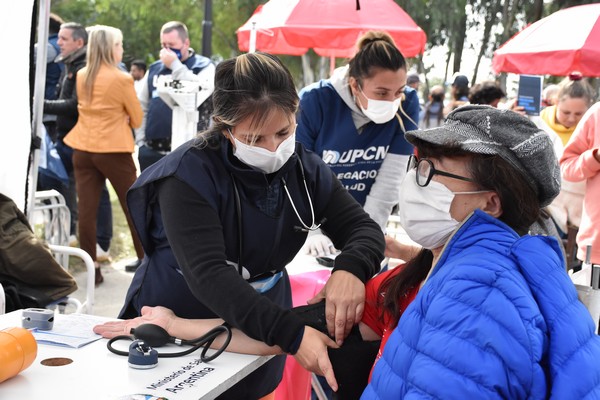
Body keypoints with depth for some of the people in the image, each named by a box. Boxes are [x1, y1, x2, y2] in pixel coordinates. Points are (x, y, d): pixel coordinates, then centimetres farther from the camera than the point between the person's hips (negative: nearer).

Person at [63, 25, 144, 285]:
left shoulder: (81, 76, 8)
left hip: (82, 148, 5)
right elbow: (137, 119, -2)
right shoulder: (122, 79, -10)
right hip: (112, 150, -5)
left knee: (86, 209, 3)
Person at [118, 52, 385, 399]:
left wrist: (350, 269, -33)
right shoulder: (190, 174, -24)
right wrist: (290, 334, -44)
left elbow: (364, 229, -9)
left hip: (261, 338, 5)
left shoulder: (305, 169, -7)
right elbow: (207, 274, -34)